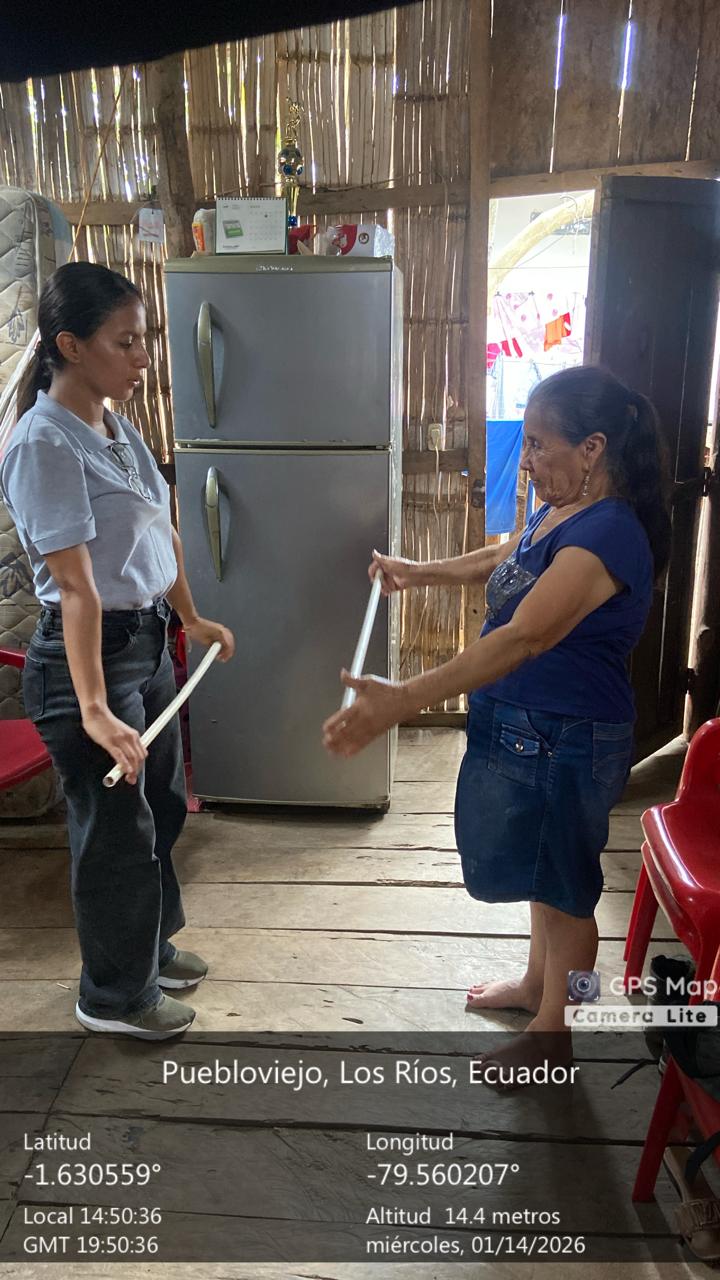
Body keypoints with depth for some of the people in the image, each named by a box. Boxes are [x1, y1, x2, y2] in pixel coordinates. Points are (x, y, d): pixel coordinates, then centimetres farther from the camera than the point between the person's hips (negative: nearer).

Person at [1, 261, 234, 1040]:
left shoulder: (116, 427, 6)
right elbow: (75, 587, -27)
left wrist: (190, 618, 21)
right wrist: (92, 708, -28)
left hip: (148, 642, 9)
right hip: (88, 654, -9)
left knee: (160, 807, 22)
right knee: (116, 827, 7)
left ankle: (151, 948, 46)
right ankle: (114, 995, 31)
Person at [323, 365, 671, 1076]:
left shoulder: (606, 536, -28)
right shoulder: (558, 511, 3)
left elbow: (524, 638, -40)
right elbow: (503, 561, 24)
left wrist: (399, 702, -46)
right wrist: (419, 573, 23)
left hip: (567, 742, -9)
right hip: (529, 726, 9)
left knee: (562, 884, 10)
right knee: (542, 869, 25)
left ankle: (553, 1030, 32)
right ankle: (536, 983, 48)